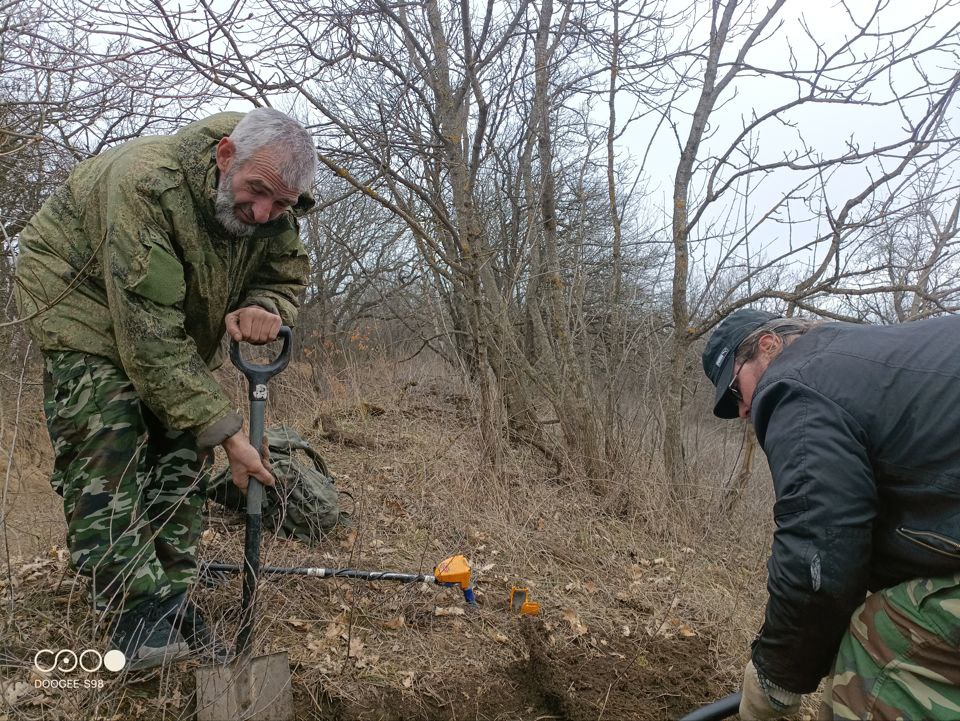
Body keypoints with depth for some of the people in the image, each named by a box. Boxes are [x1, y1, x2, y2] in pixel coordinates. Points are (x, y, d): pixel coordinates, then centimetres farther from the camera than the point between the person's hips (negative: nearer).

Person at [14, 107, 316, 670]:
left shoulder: (275, 211, -19)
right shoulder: (147, 183, -39)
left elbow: (287, 276, -3)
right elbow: (149, 335, -39)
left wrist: (263, 308, -30)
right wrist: (225, 429, -38)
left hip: (176, 314, 6)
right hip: (83, 297, -5)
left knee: (181, 451, -1)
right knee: (108, 445, -19)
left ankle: (174, 606, 7)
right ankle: (138, 614, -14)